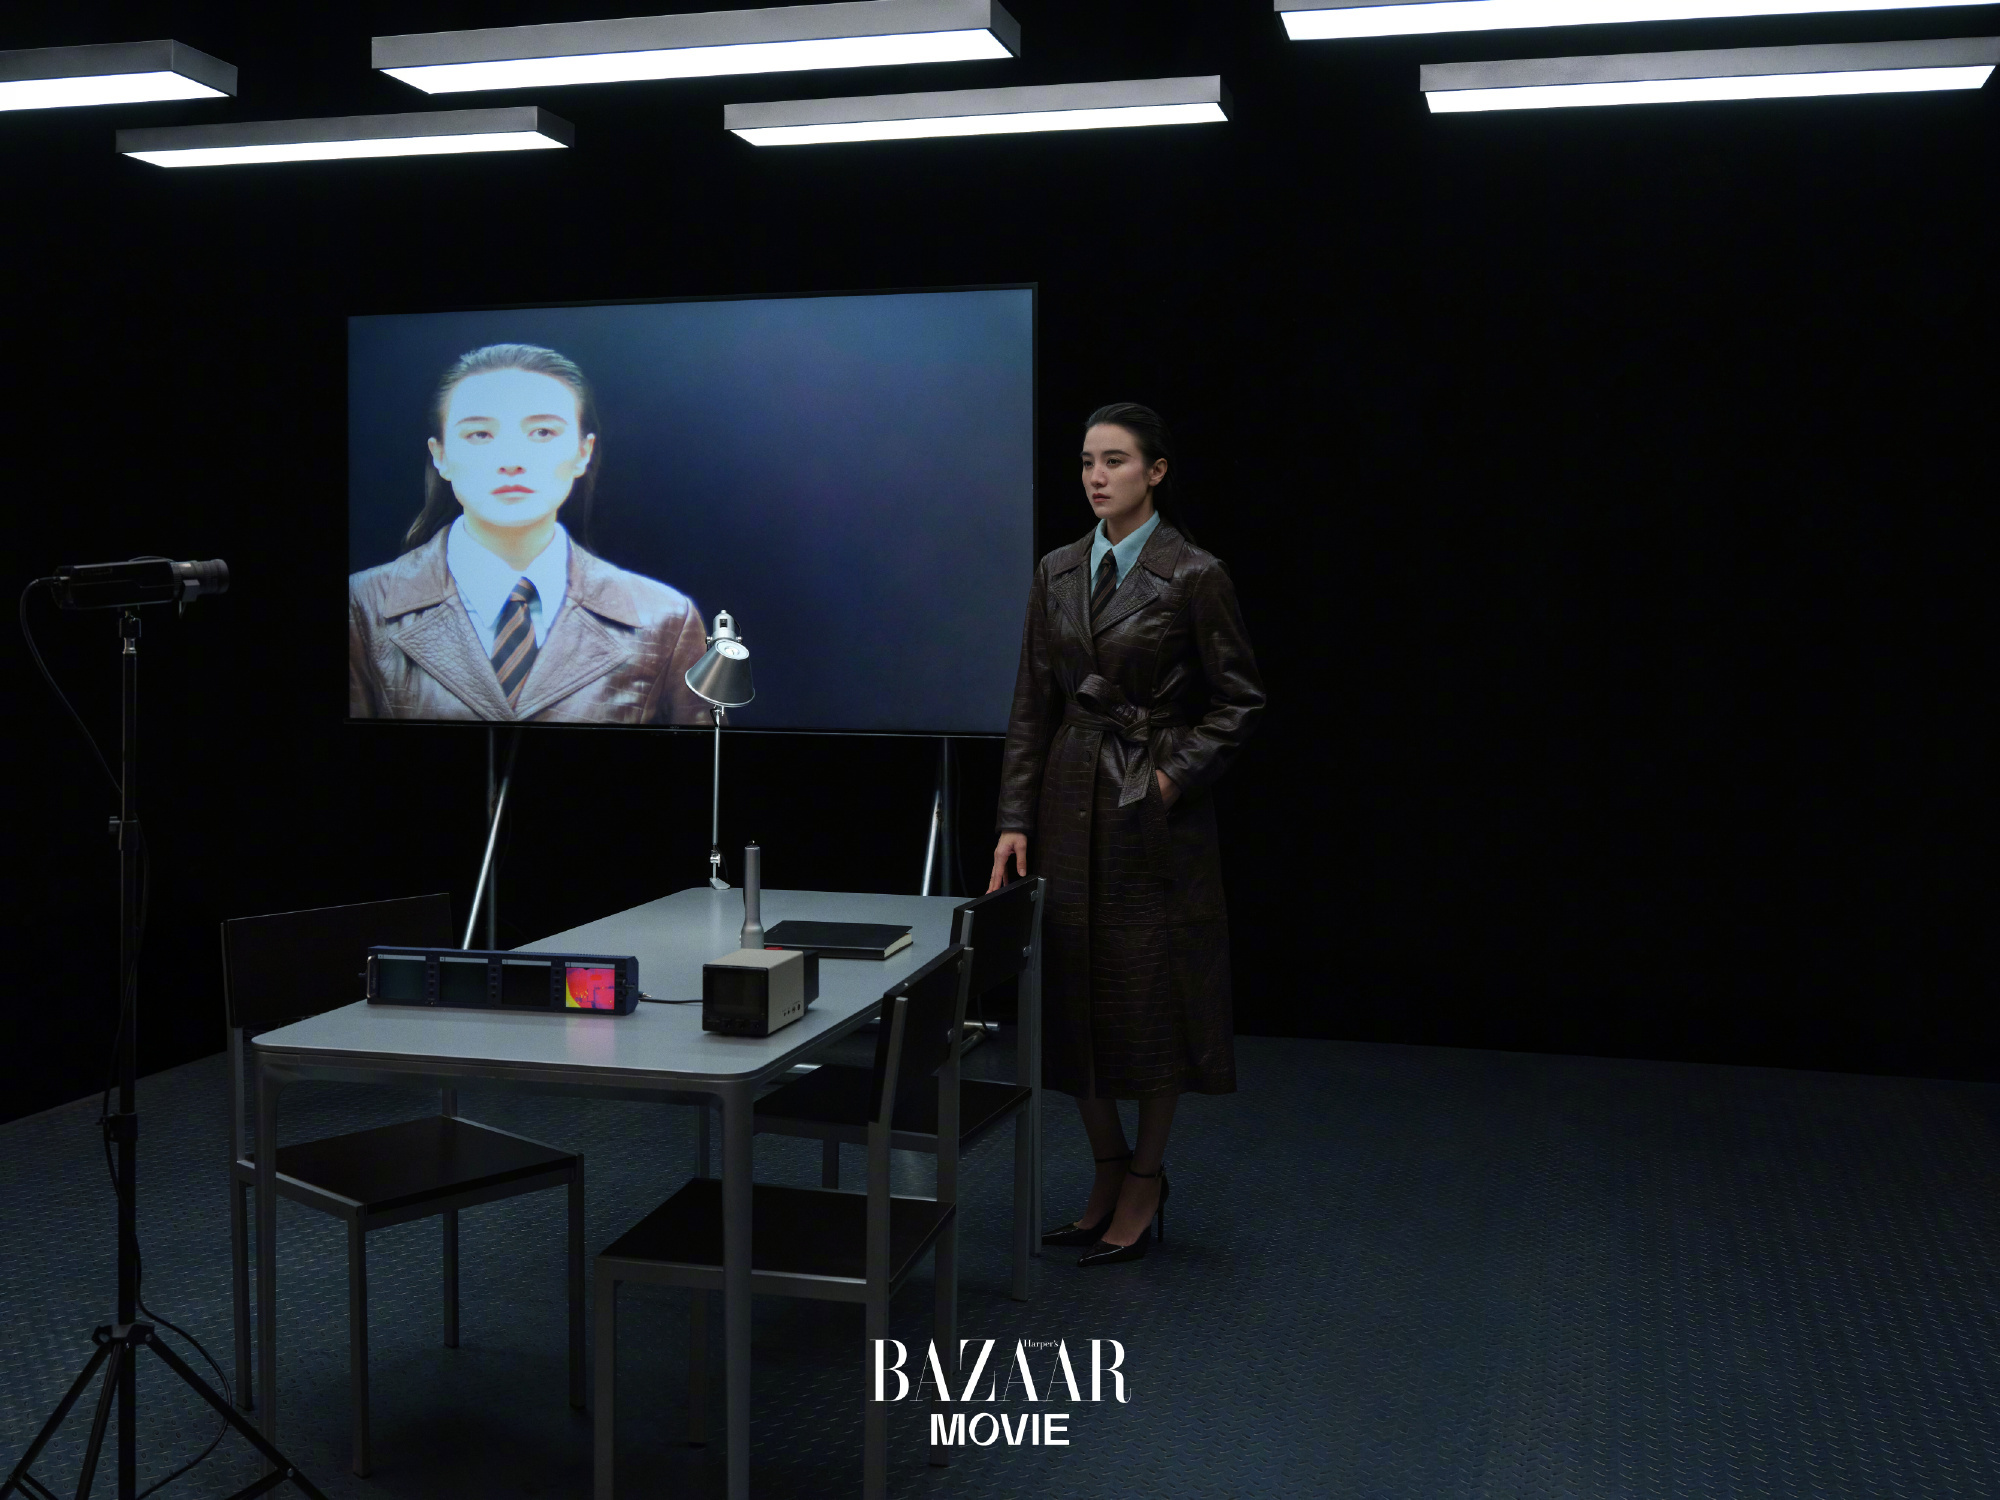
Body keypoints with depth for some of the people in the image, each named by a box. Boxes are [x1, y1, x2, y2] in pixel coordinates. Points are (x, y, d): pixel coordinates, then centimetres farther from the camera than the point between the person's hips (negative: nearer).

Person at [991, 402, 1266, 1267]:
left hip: (1155, 810, -5)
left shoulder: (1193, 575, -8)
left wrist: (1176, 775, -13)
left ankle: (1143, 1188, 18)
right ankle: (1108, 1172, 25)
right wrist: (1014, 821, 2)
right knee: (1074, 994, 8)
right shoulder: (1057, 572, 7)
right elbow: (1032, 708, 7)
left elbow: (1239, 701, -4)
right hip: (1069, 804, 5)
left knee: (1153, 999, 3)